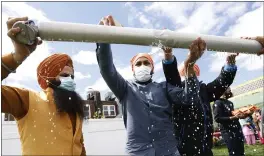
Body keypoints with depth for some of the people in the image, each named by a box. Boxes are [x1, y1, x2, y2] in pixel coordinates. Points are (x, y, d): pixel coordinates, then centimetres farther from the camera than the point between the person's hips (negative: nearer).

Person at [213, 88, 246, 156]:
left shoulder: (230, 103, 15)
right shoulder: (218, 103, -10)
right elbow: (217, 118, -18)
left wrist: (240, 115, 5)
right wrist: (233, 117, -23)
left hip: (238, 129, 8)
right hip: (228, 131, -8)